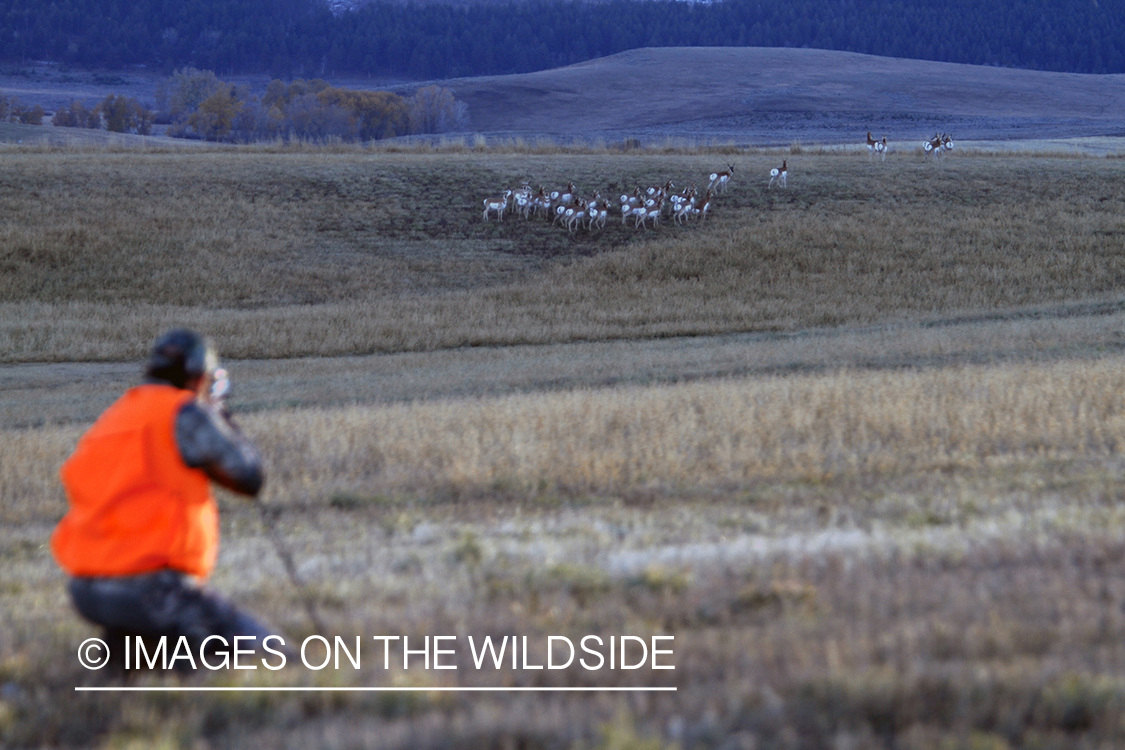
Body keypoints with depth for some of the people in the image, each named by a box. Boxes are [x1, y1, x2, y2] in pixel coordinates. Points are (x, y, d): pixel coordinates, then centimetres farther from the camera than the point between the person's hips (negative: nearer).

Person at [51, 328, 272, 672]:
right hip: (152, 588, -7)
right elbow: (250, 478, 0)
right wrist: (222, 419, 16)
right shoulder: (186, 412, -5)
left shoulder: (111, 418, 17)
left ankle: (125, 642, 9)